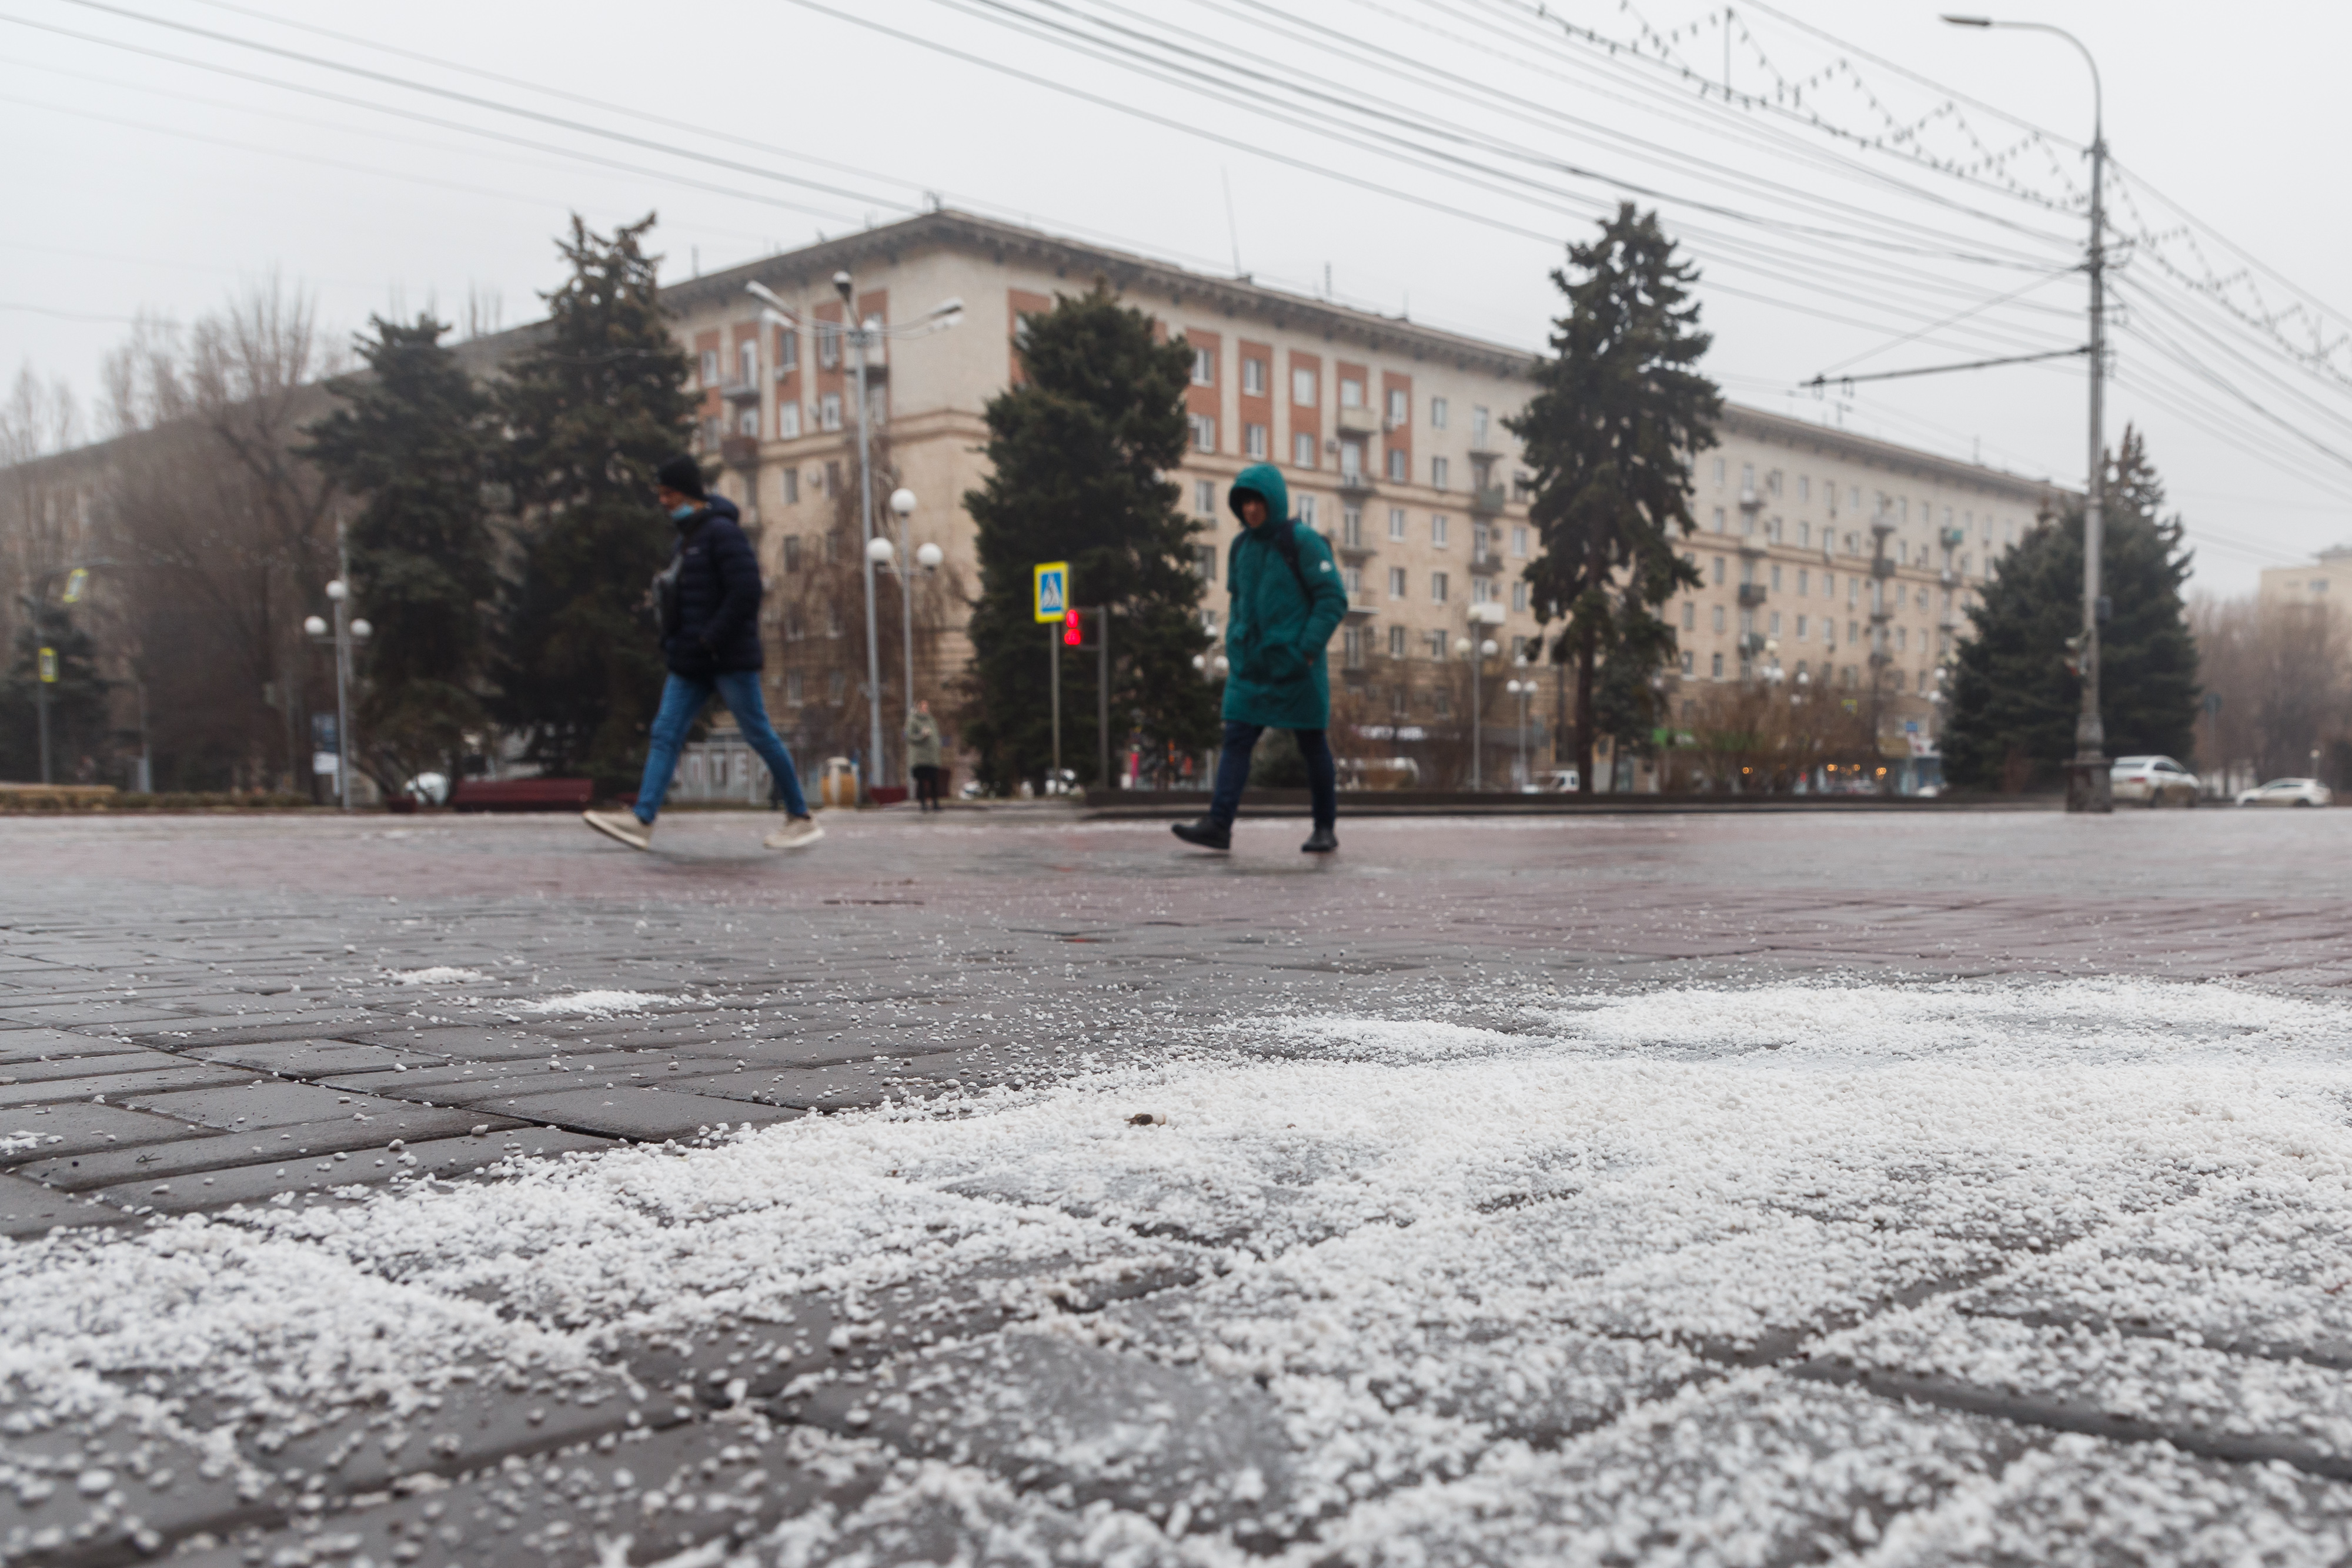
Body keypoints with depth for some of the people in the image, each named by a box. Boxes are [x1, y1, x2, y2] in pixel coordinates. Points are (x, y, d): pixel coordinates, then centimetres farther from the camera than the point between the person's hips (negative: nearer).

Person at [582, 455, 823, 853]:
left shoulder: (722, 532, -11)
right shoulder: (686, 539, 18)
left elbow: (746, 589, -20)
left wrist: (712, 638, -20)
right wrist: (673, 641, 13)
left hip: (728, 657, -9)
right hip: (692, 663, 9)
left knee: (760, 735, -2)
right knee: (665, 733, -2)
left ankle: (801, 818, 8)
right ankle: (642, 821, -8)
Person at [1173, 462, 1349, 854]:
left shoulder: (1303, 542, -8)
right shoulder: (1240, 547, 11)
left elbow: (1334, 598, -10)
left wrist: (1309, 649, -16)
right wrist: (1234, 645, 10)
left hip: (1297, 671, -5)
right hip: (1250, 670, 5)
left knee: (1313, 747, 5)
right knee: (1236, 741, -6)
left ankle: (1326, 828, 16)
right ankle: (1219, 824, -13)